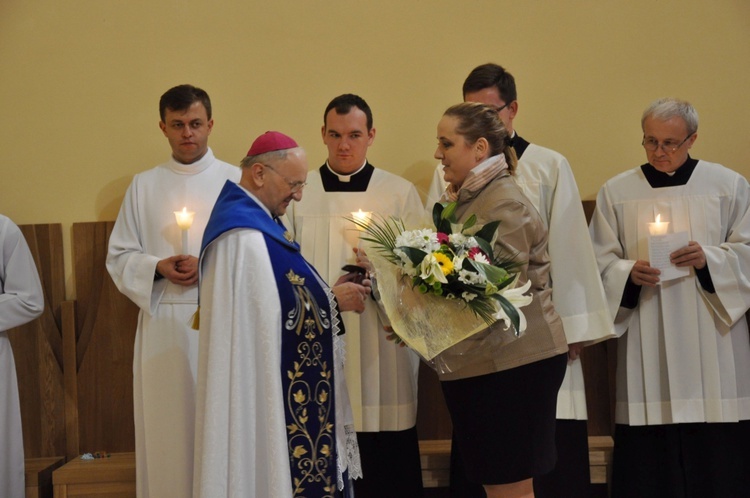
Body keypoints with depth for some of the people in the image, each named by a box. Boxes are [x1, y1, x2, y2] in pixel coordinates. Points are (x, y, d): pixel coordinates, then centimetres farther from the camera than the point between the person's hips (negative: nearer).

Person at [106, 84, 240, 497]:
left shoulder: (236, 181, 5)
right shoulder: (143, 186, 12)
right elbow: (119, 257, 9)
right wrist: (158, 267, -9)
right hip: (163, 324, 2)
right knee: (168, 428, 1)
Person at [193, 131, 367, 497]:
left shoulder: (250, 219, 12)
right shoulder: (246, 235, -21)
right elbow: (277, 314, -22)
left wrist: (328, 293, 5)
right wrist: (333, 300, -10)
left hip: (276, 384, 10)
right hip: (270, 393, -10)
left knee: (284, 465, 14)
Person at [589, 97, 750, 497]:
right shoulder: (616, 193, 8)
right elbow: (600, 262, 7)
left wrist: (708, 258, -12)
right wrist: (629, 273, -13)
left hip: (711, 337, 0)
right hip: (647, 344, 0)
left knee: (716, 453, -3)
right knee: (648, 457, -3)